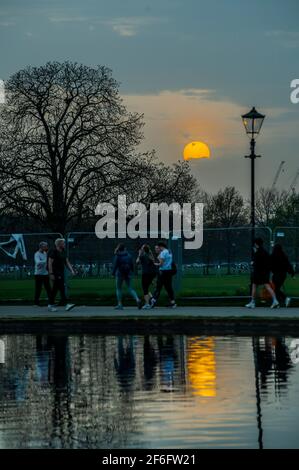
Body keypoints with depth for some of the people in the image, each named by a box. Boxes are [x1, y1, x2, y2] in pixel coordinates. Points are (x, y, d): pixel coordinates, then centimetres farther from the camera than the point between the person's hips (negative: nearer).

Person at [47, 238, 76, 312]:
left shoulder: (63, 252, 14)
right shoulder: (53, 252, -11)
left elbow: (67, 262, 16)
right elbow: (50, 263, -14)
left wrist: (72, 270, 3)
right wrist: (51, 274, -19)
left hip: (61, 273, 9)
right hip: (56, 273, -9)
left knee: (55, 289, 11)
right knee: (62, 288, -15)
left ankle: (51, 305, 17)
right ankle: (65, 304, -19)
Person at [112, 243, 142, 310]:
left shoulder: (117, 256, -9)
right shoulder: (128, 255, 6)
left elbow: (115, 265, -11)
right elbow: (132, 264, 7)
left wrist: (113, 273, -2)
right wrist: (132, 272, 16)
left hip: (120, 273, -4)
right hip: (128, 273, 4)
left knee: (119, 288, 8)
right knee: (130, 288, 7)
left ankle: (120, 304, 5)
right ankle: (137, 299, -14)